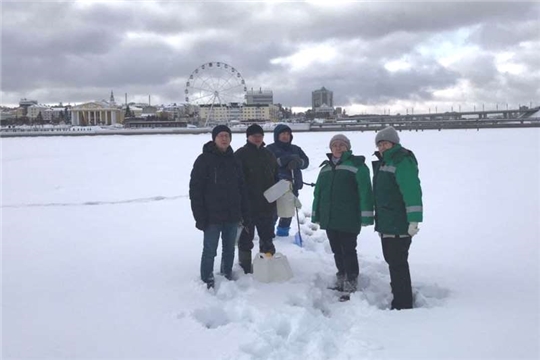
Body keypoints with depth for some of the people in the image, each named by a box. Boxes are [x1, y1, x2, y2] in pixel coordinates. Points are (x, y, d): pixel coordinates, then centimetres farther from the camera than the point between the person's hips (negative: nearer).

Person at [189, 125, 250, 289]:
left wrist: (245, 213, 8)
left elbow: (242, 188, 12)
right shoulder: (204, 160, -8)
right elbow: (195, 190, -10)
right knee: (210, 250, 1)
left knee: (229, 249, 15)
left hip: (232, 215, 5)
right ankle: (207, 280, 16)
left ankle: (227, 274, 31)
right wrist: (200, 216, -15)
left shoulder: (233, 160, 9)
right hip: (212, 216, -5)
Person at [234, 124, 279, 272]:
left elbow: (276, 176, 20)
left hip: (267, 205, 6)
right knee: (246, 236, 6)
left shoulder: (268, 154, 11)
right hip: (247, 205, -6)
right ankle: (245, 266, 18)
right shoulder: (240, 154, -9)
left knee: (267, 236, 17)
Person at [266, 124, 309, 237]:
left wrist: (297, 162, -17)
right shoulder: (271, 149, 2)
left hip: (292, 185, 5)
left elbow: (306, 161, 5)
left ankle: (283, 231, 24)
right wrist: (284, 160, -22)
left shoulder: (296, 149, 16)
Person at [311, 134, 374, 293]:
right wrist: (316, 215, 17)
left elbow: (365, 192, -12)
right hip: (329, 218, 6)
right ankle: (341, 279, 29)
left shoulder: (357, 165, -5)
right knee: (337, 251, 15)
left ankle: (351, 284, 10)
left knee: (348, 250, -1)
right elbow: (318, 192, 19)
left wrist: (366, 216, -18)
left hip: (348, 219, -6)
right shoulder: (326, 168, 15)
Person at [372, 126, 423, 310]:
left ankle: (402, 305, 0)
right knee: (392, 260, 20)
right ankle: (400, 296, 34)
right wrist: (379, 218, 25)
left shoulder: (403, 161, -15)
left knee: (398, 263, -7)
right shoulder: (384, 162, 16)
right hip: (385, 224, 10)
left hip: (399, 225, -10)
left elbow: (412, 192, -24)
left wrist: (414, 220, -28)